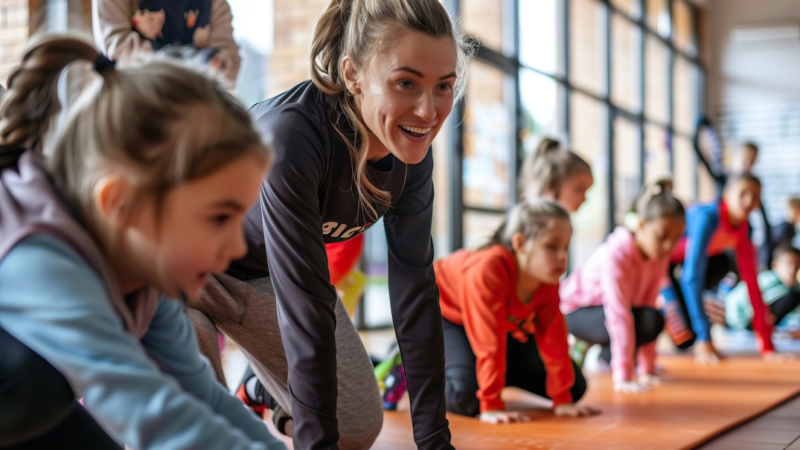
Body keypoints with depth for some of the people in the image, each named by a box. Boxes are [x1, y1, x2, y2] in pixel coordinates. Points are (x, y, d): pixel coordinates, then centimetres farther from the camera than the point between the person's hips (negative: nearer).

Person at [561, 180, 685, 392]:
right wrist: (623, 378, -41)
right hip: (574, 310, -8)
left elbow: (648, 303, -12)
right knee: (645, 321, -31)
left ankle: (605, 353, 3)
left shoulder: (660, 255, -13)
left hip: (606, 308, 8)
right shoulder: (616, 255, -34)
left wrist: (647, 369, -15)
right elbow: (619, 315, -38)